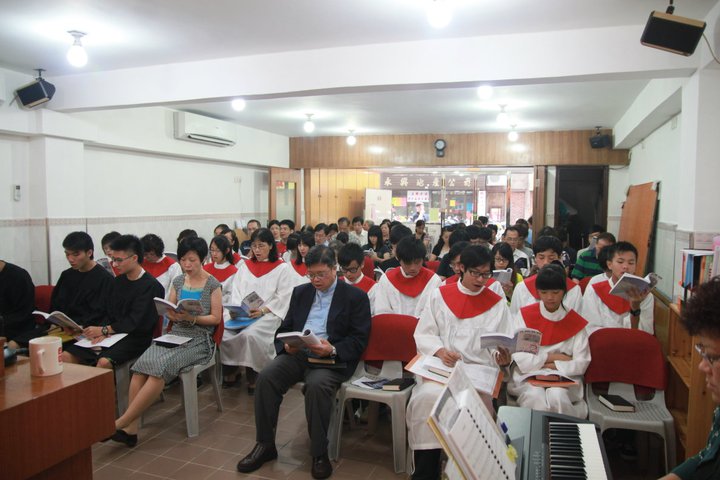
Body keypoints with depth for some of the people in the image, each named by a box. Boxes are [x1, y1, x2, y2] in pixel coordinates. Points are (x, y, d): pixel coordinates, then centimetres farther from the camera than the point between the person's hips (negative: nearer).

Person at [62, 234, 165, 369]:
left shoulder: (151, 286, -9)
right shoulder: (117, 282, 16)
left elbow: (135, 321, -15)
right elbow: (109, 314, 12)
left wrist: (103, 330, -15)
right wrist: (103, 333, -8)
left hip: (136, 339, -7)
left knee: (104, 362, -32)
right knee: (66, 356, -8)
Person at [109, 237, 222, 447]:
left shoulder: (213, 285, 0)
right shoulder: (178, 281, 14)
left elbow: (216, 318, -2)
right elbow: (168, 312, 16)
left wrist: (192, 318, -17)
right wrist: (172, 314, -7)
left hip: (199, 340, -4)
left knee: (159, 366, -30)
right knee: (142, 364, -26)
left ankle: (121, 422, -22)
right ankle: (131, 429, -25)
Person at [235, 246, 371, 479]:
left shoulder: (356, 297, 3)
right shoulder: (300, 292, 18)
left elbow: (359, 340, -3)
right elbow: (284, 328, 18)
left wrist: (332, 350, -20)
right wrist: (285, 345, -5)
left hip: (331, 359, -4)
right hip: (296, 353, 5)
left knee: (317, 385, -34)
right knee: (265, 377, -21)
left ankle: (319, 453, -16)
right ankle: (265, 445, -5)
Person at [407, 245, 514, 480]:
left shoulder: (497, 304, 12)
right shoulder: (440, 295, 11)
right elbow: (423, 334, 7)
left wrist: (504, 357, -15)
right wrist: (440, 351, -13)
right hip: (441, 367, 0)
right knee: (428, 397, -30)